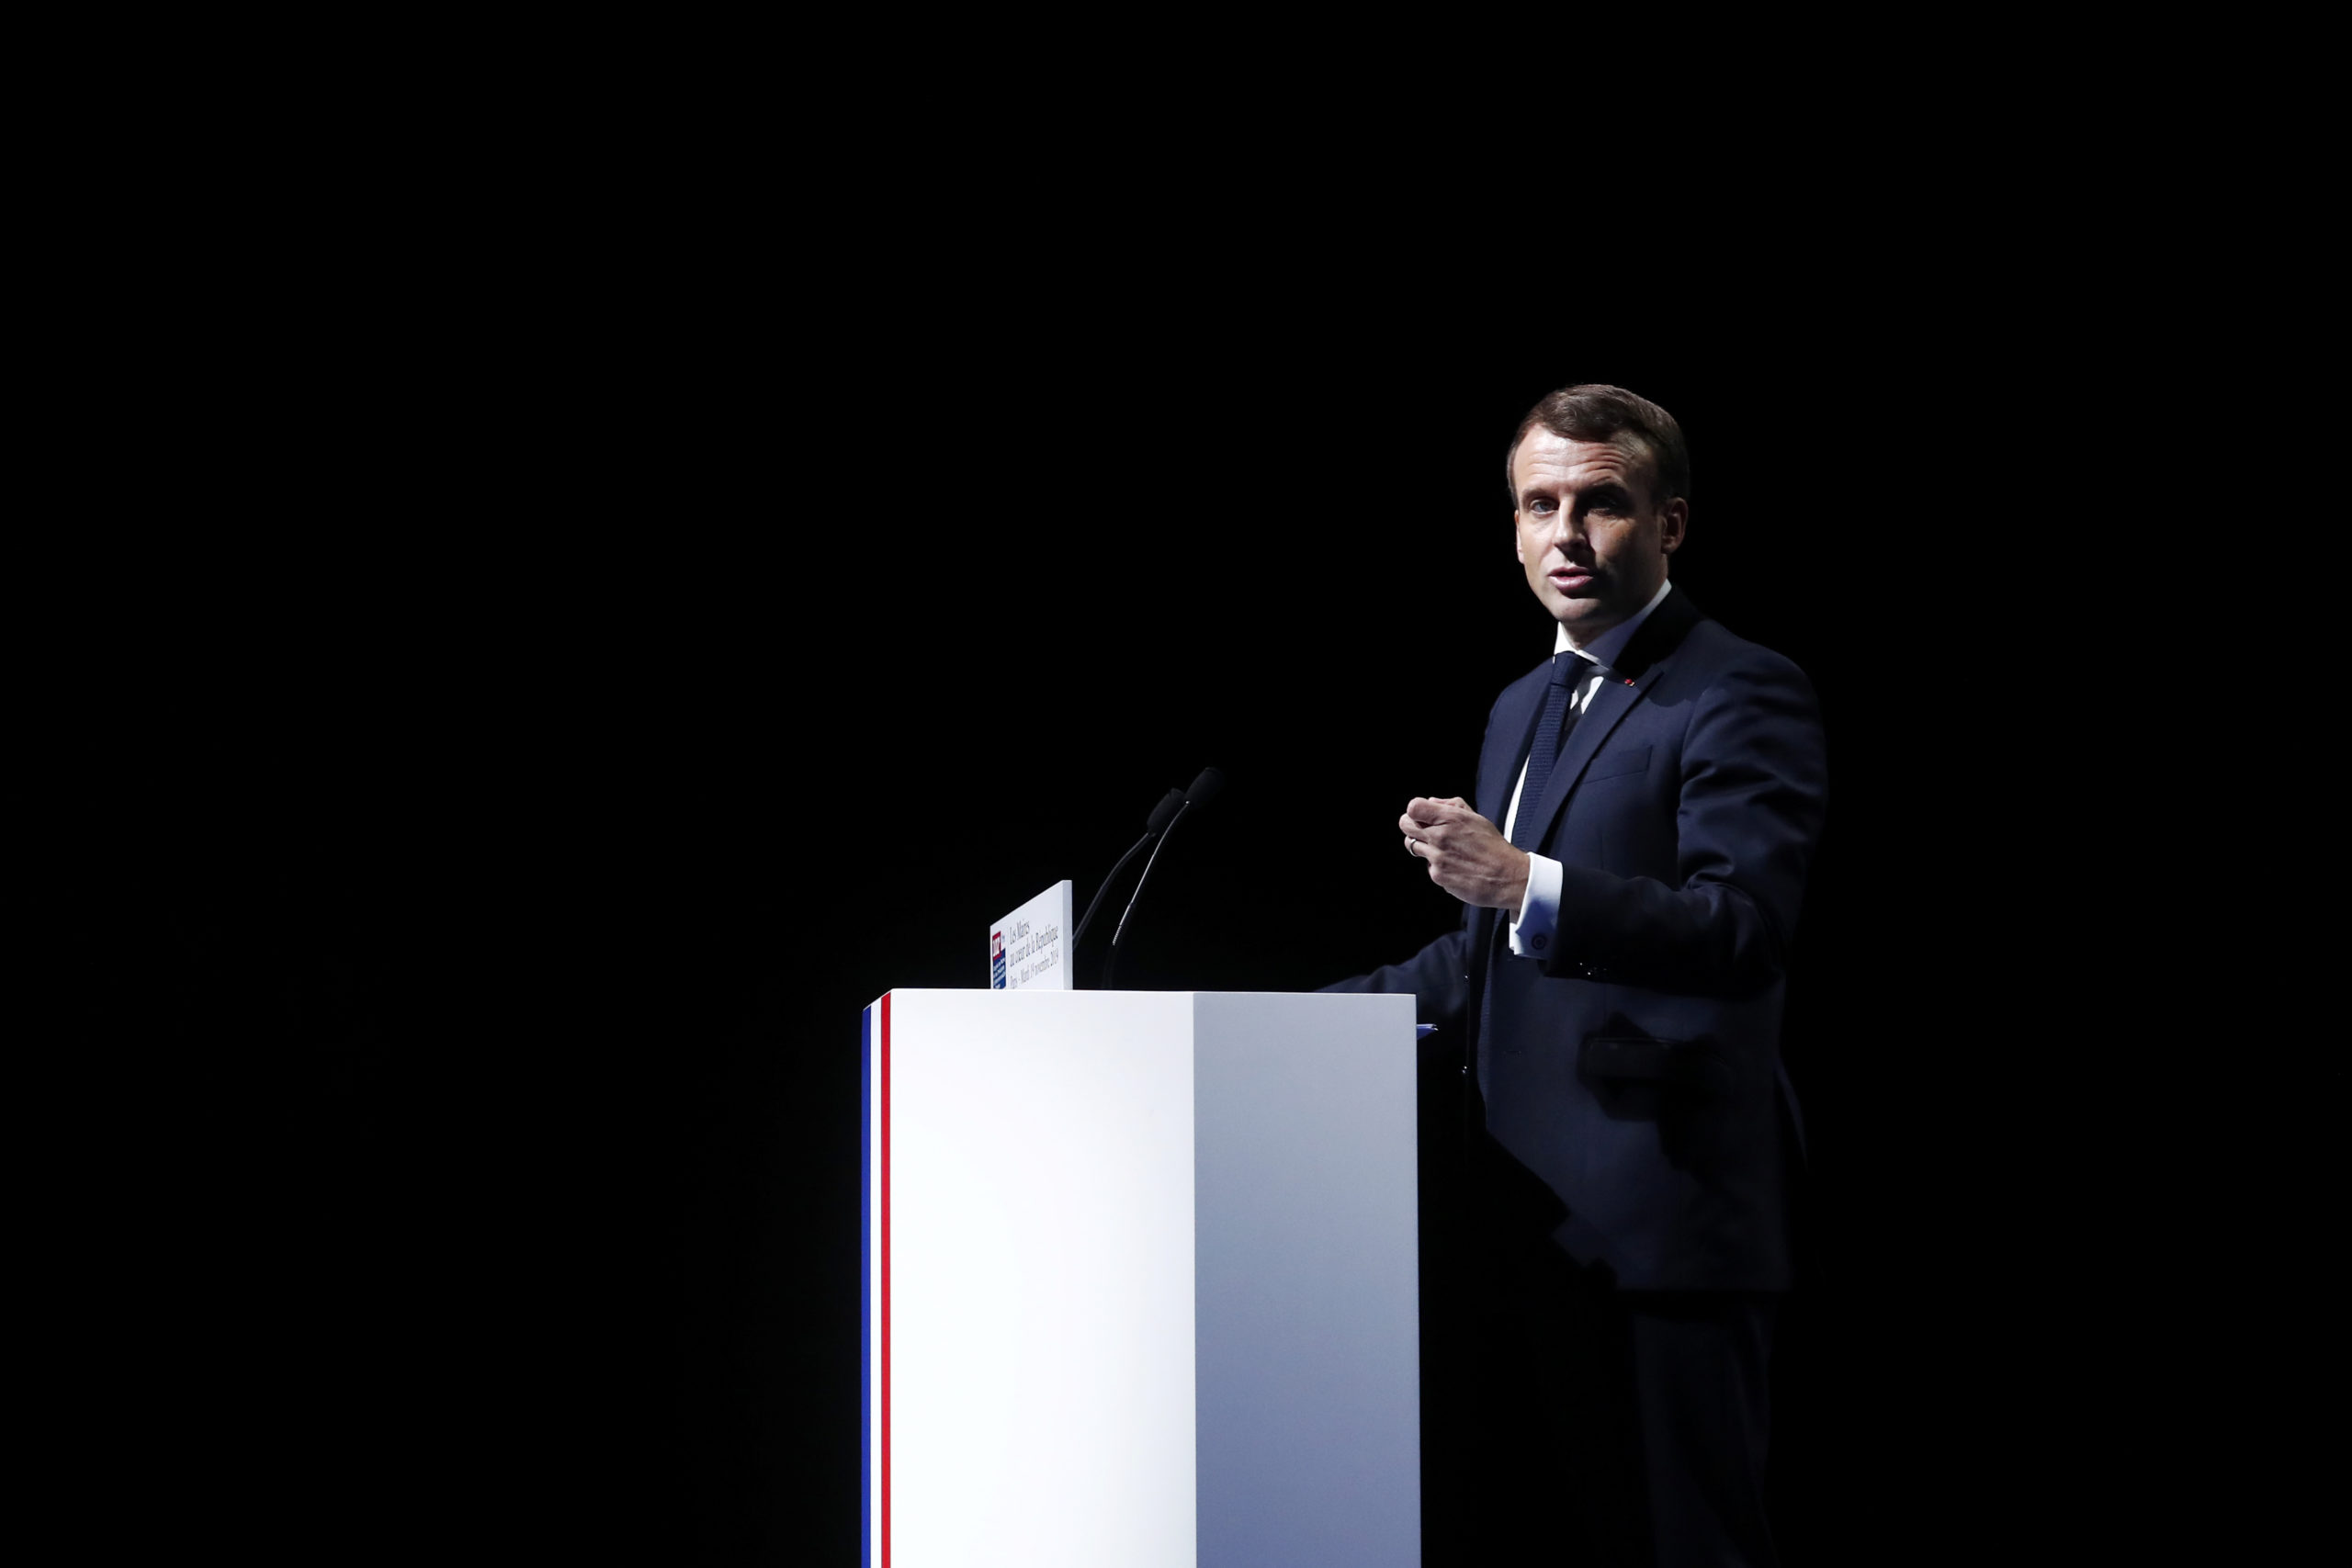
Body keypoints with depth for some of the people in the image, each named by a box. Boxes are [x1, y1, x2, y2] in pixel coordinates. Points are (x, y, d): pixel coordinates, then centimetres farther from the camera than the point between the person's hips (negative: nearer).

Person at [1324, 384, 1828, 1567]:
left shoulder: (1740, 695, -7)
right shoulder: (1524, 707, 21)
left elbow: (1746, 926, -21)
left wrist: (1527, 885, -32)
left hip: (1660, 1229, -8)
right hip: (1526, 1223, 8)